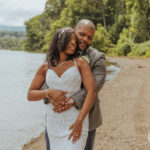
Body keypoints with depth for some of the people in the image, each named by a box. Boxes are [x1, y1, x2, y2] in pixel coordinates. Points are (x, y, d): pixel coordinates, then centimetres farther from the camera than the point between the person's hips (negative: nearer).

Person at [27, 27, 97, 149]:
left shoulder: (81, 62, -6)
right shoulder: (45, 67, 4)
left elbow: (92, 92, -15)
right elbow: (30, 95, 3)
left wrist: (79, 121, -23)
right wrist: (49, 92, -19)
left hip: (76, 121, -4)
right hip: (55, 122, 4)